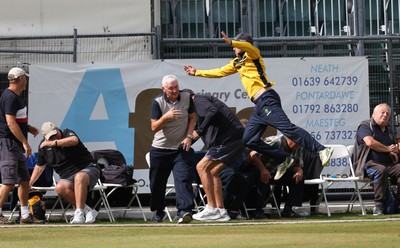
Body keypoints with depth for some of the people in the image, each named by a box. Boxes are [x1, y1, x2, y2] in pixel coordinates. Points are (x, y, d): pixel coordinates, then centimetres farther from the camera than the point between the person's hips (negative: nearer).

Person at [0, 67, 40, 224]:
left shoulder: (16, 96, 16)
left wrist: (28, 128, 15)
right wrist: (25, 143, -22)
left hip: (17, 145, 11)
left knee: (24, 180, 12)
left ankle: (25, 215, 17)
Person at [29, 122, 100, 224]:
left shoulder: (67, 133, -5)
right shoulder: (44, 145, 10)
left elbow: (74, 140, -32)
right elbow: (39, 166, 24)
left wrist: (53, 143, -26)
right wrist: (29, 184, 19)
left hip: (89, 169, -5)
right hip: (68, 179, 5)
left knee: (79, 177, -42)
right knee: (60, 187, -31)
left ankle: (79, 213, -45)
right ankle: (87, 210, -23)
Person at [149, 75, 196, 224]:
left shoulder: (186, 97, -3)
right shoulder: (158, 102, -9)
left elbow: (192, 118, 10)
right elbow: (154, 128, -13)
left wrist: (189, 136, -5)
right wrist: (166, 117, -31)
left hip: (181, 147, 0)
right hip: (160, 148, 0)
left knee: (183, 179, -18)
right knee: (157, 183, 9)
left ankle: (185, 211, -26)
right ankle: (158, 211, 29)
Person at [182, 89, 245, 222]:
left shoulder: (199, 100, 1)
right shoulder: (206, 99, 31)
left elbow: (212, 112, -19)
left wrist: (199, 131, -13)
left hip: (228, 138, -10)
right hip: (238, 140, 10)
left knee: (202, 167, -9)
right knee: (213, 172, 15)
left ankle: (212, 209, -14)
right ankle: (221, 211, 11)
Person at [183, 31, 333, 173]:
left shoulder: (252, 55, 3)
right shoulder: (237, 63, 27)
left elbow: (249, 47, -21)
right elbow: (219, 72, 37)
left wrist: (231, 43, -38)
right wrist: (197, 73, 38)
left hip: (267, 100, -9)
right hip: (260, 105, 9)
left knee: (287, 128, -22)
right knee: (249, 140, 6)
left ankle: (321, 151, -26)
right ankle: (283, 160, 7)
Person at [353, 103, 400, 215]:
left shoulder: (388, 131, 27)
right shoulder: (365, 126, 5)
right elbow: (370, 142, -14)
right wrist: (388, 149, -3)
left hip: (389, 164, 6)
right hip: (369, 164, -6)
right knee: (380, 170, -39)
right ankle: (378, 205, -33)